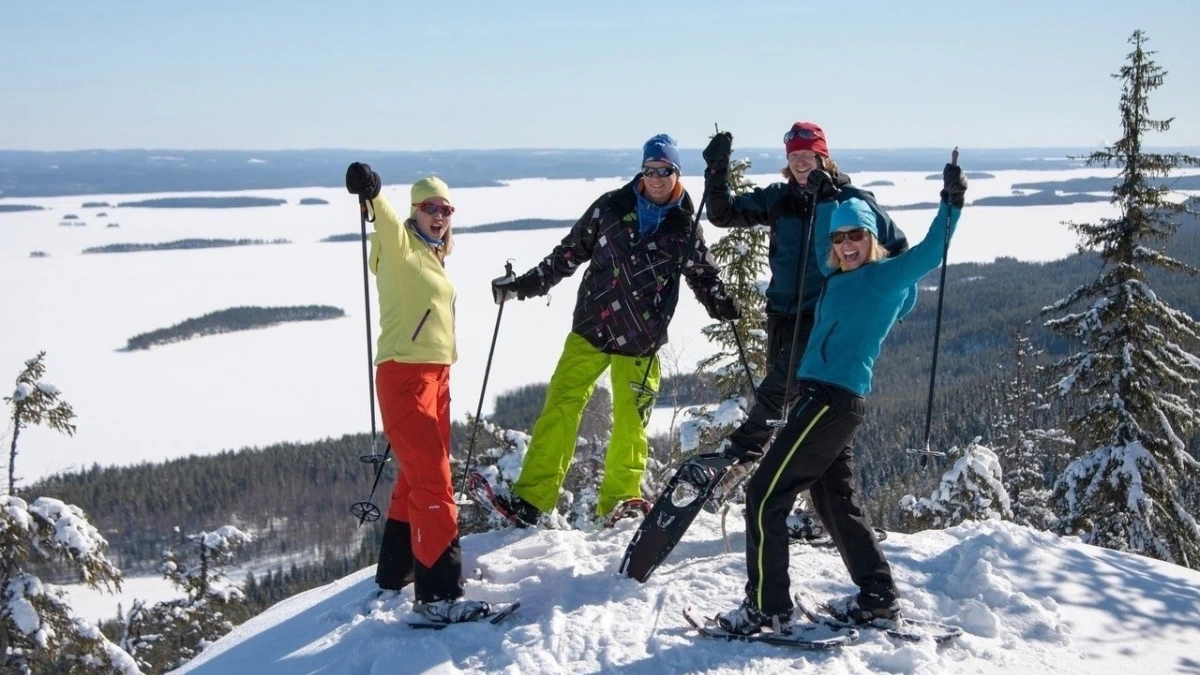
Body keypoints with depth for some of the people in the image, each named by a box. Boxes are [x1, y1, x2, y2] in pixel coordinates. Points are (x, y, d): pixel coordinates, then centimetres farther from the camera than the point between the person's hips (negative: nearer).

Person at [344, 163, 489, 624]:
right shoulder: (400, 244, -6)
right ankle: (437, 594, -14)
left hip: (436, 374, 9)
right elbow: (386, 221, -29)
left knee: (417, 476, 17)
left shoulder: (433, 256, 18)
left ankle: (396, 570, 31)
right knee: (433, 481, -14)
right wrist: (369, 193, -49)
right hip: (405, 375, -9)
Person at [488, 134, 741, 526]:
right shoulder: (611, 207, 1)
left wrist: (722, 304, -10)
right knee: (561, 406, -6)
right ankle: (531, 498, -6)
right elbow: (571, 252, 8)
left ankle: (618, 501, 19)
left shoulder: (686, 229, 1)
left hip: (640, 341, 0)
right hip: (591, 328, 0)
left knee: (630, 421, 4)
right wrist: (524, 284, 6)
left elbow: (704, 276, 11)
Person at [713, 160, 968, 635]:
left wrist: (951, 204, -22)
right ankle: (878, 597, 25)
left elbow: (929, 253, -16)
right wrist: (825, 198, 36)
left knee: (765, 495, -8)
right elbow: (825, 247, 35)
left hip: (834, 398, -10)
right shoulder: (841, 277, 17)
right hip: (830, 399, 10)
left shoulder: (886, 275, -5)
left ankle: (767, 609, -4)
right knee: (836, 502, 17)